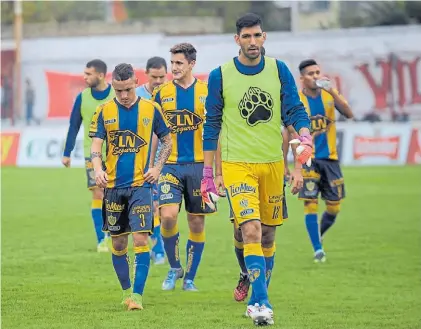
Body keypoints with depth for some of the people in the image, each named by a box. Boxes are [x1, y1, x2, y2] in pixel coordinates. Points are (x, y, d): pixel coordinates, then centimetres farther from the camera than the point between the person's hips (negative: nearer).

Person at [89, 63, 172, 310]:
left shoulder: (151, 109, 1)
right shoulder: (104, 111, 3)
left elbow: (167, 141, 11)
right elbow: (96, 146, 2)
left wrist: (157, 168, -2)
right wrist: (98, 169, -17)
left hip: (141, 184, -2)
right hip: (113, 185, 2)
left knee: (141, 239, -13)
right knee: (118, 243, 8)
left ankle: (138, 294, -14)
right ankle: (126, 290, 24)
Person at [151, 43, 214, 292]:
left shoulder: (207, 92, 1)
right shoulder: (161, 93, 5)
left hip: (199, 165, 0)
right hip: (170, 166, 0)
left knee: (197, 223, 4)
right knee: (168, 216, -16)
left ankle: (189, 278, 16)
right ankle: (174, 267, 6)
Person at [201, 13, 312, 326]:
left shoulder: (279, 70, 3)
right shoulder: (220, 75, -2)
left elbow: (294, 110, 2)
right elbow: (212, 125, 5)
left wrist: (306, 137, -20)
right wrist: (208, 173, 5)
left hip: (272, 163, 3)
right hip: (237, 163, -3)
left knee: (268, 233, 10)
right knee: (251, 231, -17)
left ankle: (259, 299, 25)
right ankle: (261, 303, -18)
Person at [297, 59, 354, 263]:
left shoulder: (330, 94, 3)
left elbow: (348, 114, -12)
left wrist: (332, 92, -23)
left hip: (330, 158, 3)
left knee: (334, 208, 5)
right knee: (310, 204, -11)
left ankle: (318, 236, 31)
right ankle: (317, 249, -3)